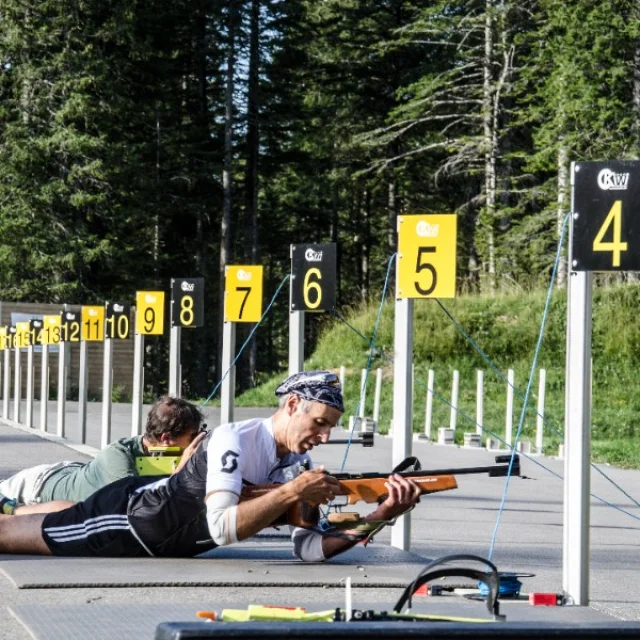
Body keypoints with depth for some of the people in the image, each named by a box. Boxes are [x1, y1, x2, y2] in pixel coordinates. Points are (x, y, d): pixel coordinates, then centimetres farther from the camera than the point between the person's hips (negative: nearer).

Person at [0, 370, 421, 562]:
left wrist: (381, 516, -29)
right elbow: (221, 528, -42)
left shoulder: (301, 465, -11)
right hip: (128, 516, -7)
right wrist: (293, 492, -43)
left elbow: (310, 549, -17)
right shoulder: (234, 440, -33)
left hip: (159, 541, 7)